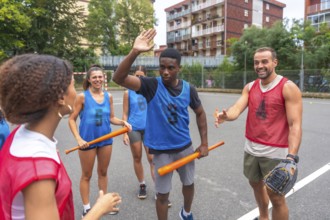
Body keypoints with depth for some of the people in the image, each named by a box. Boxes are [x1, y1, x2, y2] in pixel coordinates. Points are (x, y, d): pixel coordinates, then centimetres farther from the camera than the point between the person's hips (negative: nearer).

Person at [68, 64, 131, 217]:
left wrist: (123, 122, -14)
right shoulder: (82, 97, -13)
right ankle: (86, 208, 29)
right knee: (86, 175, 12)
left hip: (106, 140, 4)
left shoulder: (108, 96, -1)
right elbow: (72, 119, -9)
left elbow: (111, 118, 5)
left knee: (103, 172, 19)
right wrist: (78, 139, -19)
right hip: (88, 141, -4)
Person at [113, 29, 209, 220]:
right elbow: (119, 78, -29)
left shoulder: (188, 89, -7)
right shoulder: (152, 85, -16)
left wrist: (204, 143, 4)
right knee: (163, 194, 9)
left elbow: (200, 113, 7)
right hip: (161, 150, -4)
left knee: (189, 183, 24)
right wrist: (134, 52, -43)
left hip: (185, 147, 4)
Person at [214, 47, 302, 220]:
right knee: (256, 184, 23)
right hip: (251, 148, 6)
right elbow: (237, 109, -10)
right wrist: (225, 116, -33)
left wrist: (292, 156, -30)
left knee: (276, 197, 3)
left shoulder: (288, 88, -12)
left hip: (275, 152, -6)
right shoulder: (249, 87, 5)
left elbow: (295, 125, -18)